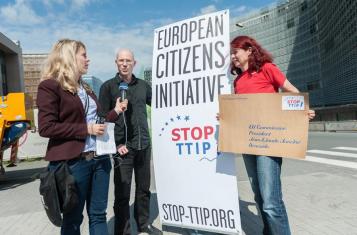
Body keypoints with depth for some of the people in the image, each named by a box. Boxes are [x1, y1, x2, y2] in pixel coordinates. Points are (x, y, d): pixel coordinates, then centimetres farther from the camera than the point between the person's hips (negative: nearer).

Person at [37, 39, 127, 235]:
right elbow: (46, 127, -16)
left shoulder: (85, 88, 16)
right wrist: (86, 129, -17)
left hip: (99, 158, 7)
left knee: (98, 214, 14)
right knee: (72, 218, 10)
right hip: (72, 162, -7)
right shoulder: (50, 86, -8)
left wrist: (115, 111, 14)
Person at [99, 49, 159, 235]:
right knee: (122, 193, 3)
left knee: (144, 188, 16)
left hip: (144, 145, 4)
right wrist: (115, 144, -11)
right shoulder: (108, 86, -1)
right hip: (123, 147, -4)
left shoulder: (143, 85, 9)